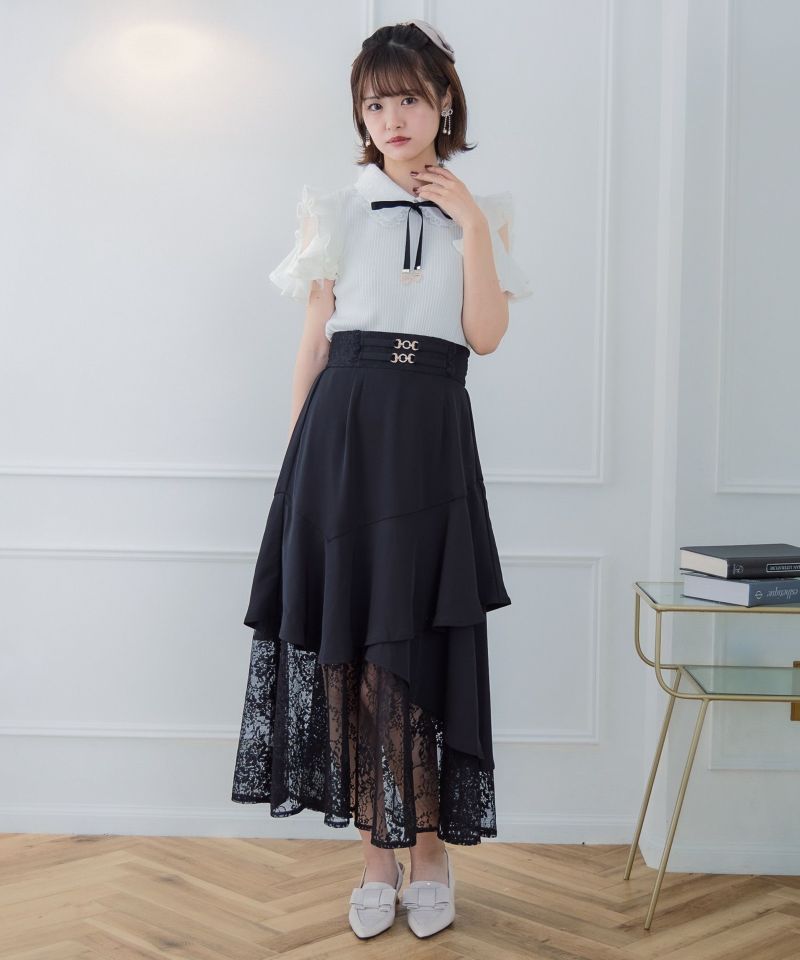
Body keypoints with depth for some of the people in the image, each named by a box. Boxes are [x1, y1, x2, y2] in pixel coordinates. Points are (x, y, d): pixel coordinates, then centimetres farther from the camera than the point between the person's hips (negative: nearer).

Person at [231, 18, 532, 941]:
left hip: (431, 434, 0)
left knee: (425, 640, -1)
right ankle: (377, 853, 13)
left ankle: (432, 848, 15)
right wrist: (298, 453, 4)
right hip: (344, 425, 1)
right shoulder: (335, 209, 10)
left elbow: (486, 333, -2)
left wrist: (471, 225, -5)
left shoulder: (480, 213, 11)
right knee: (350, 639, 0)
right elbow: (315, 340, 8)